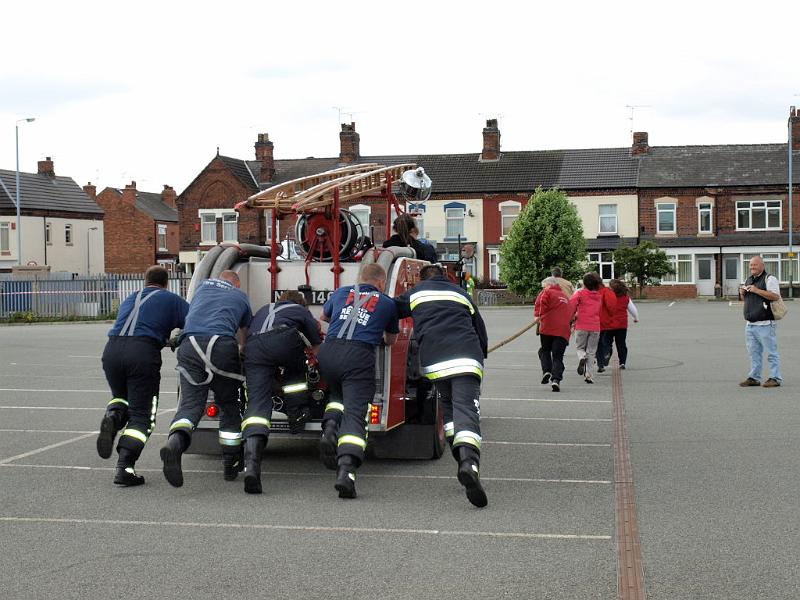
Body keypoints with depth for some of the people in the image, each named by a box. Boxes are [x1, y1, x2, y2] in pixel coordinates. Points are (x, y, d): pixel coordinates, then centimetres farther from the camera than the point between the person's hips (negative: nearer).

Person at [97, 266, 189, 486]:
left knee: (121, 397, 30)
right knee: (141, 415, 3)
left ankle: (112, 418, -3)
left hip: (112, 349, 4)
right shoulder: (172, 300, 17)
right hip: (144, 353, -4)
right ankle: (124, 467, -8)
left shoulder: (129, 300, 30)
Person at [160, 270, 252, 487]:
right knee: (229, 405, 15)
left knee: (190, 404, -3)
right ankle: (230, 465, 22)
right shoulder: (241, 296, 28)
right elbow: (244, 338, 40)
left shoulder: (204, 285, 31)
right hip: (222, 345, -1)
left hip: (189, 345, 1)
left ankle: (175, 442, -34)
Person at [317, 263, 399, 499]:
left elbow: (324, 316, 46)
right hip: (359, 355, -3)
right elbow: (391, 340, 34)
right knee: (355, 413, -10)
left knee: (339, 393, 30)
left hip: (328, 351, 3)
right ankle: (346, 470, -28)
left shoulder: (341, 293, 25)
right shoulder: (387, 303, 19)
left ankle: (330, 427, 1)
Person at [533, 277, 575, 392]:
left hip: (548, 327, -4)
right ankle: (556, 379, -13)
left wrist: (537, 316, -6)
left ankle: (546, 371, -3)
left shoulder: (547, 292, 4)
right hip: (563, 330, 4)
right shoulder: (565, 297, 24)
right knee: (558, 356, 3)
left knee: (544, 350, 17)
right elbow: (570, 314, 24)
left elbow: (541, 303, -13)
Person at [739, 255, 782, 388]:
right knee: (754, 353, 11)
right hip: (750, 324, 8)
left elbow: (776, 296, -17)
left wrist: (757, 290, -18)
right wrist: (742, 293, 5)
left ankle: (775, 378, 0)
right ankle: (754, 378, 17)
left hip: (765, 325, -8)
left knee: (771, 352, -3)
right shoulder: (748, 280, 19)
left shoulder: (770, 279, -5)